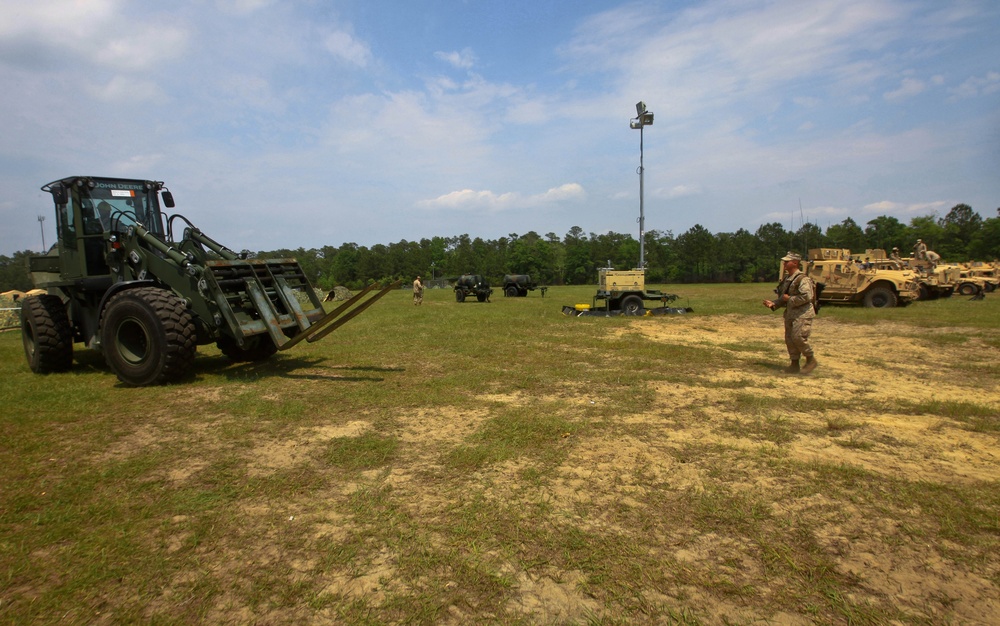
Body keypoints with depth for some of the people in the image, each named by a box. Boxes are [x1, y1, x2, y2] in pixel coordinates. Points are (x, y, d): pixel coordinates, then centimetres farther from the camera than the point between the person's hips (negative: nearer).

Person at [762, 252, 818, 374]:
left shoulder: (802, 279, -14)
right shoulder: (786, 279, 14)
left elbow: (806, 297, -25)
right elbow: (783, 298, 20)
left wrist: (789, 299, -17)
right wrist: (773, 304, 3)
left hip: (802, 314, -9)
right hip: (790, 314, 9)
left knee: (798, 337, -14)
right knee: (789, 340, 8)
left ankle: (811, 360, 7)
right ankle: (794, 365, 17)